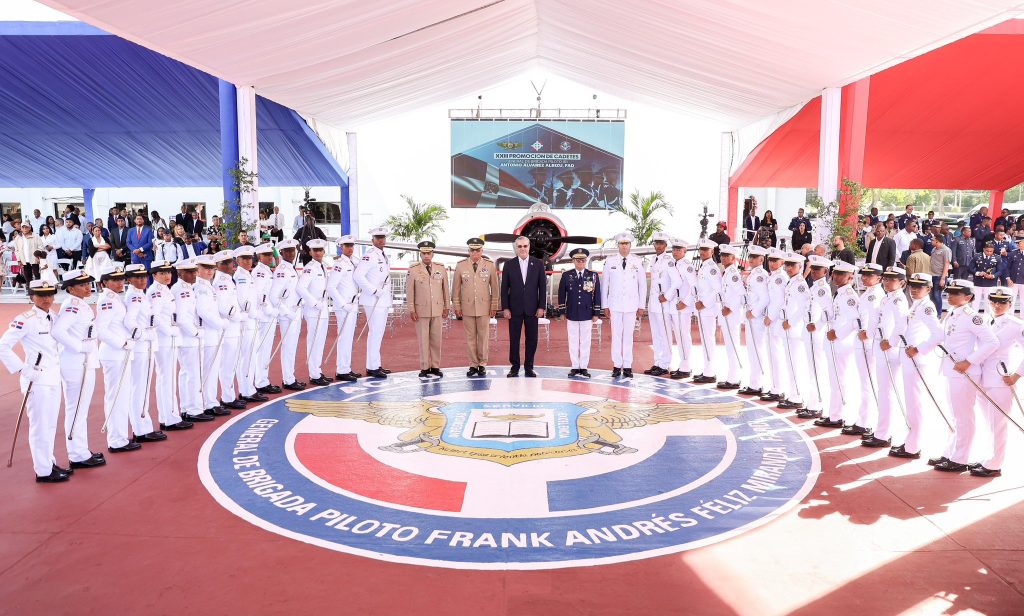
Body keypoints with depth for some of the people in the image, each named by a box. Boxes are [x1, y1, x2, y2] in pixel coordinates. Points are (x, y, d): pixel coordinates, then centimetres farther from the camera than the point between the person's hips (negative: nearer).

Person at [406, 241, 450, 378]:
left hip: (437, 310, 2)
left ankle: (435, 367, 14)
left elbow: (446, 289, 10)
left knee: (436, 340, 6)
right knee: (423, 340, 1)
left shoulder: (441, 269, 5)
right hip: (421, 311, -2)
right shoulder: (413, 270, -2)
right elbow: (409, 291, -1)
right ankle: (424, 368, 9)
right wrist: (411, 310, -4)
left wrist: (446, 307, 9)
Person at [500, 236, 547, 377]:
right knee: (514, 339, 3)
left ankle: (529, 366, 15)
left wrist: (541, 307, -3)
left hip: (532, 308, 0)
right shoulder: (509, 264, 2)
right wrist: (505, 308, -4)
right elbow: (504, 288, 2)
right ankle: (515, 367, 13)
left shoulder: (538, 263, 3)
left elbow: (542, 286, 3)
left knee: (532, 339, 4)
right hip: (515, 308, 0)